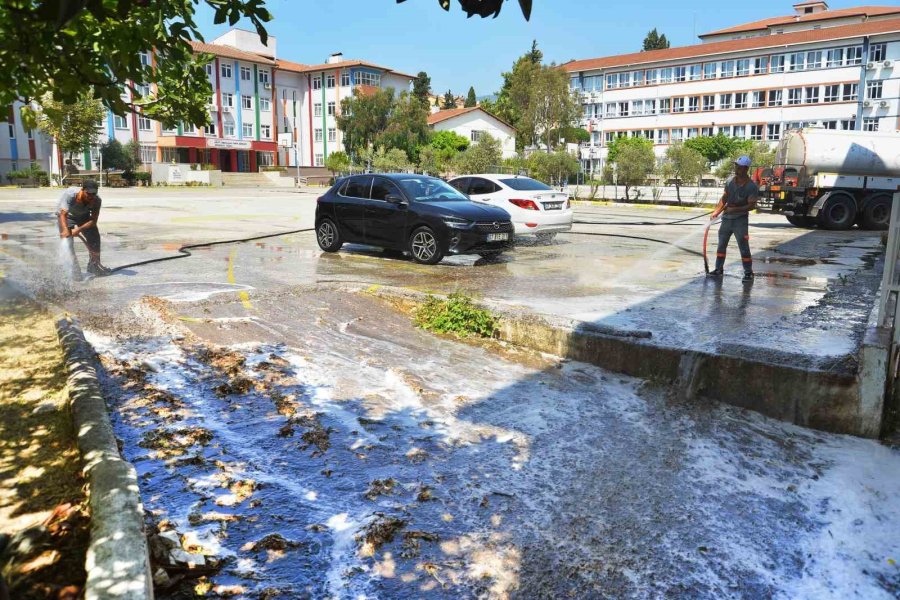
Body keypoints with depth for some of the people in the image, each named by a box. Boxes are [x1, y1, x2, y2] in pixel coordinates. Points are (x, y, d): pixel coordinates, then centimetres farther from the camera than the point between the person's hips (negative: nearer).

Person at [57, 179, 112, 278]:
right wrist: (65, 230, -57)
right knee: (68, 241, -18)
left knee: (94, 238, 2)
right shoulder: (69, 195, -37)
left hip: (84, 216, 4)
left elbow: (93, 221, -25)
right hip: (67, 216, -3)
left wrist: (78, 230, -37)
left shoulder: (96, 200, -28)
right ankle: (74, 270, -14)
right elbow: (63, 214, -41)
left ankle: (94, 265, 22)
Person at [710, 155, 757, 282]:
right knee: (721, 246, 12)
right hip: (726, 219, 6)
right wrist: (716, 212, 0)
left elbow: (752, 205, -17)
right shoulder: (730, 181, 3)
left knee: (744, 248, -3)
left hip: (741, 220, -5)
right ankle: (718, 269, 23)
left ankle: (748, 273, 6)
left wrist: (735, 209, -26)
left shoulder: (752, 186, -13)